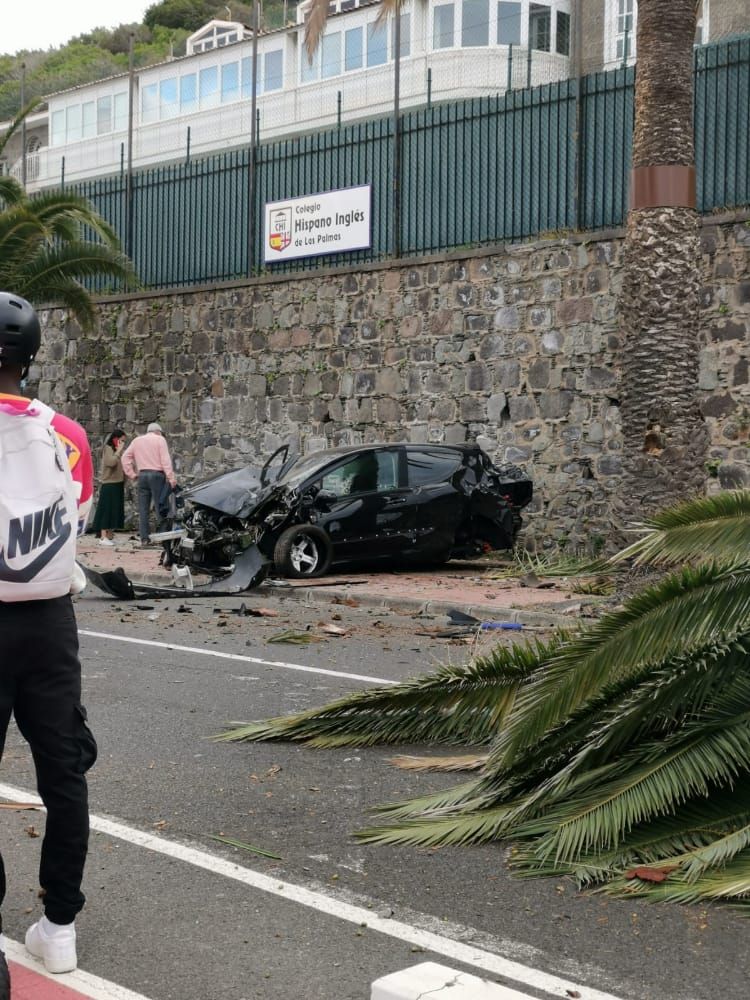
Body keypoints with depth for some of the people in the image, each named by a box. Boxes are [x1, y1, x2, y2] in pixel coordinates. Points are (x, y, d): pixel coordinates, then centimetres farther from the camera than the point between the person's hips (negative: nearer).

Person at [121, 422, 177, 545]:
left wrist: (131, 474, 10)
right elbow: (165, 460, -8)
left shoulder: (137, 440, 15)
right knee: (160, 506, -2)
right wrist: (171, 477, -11)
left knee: (143, 508, 5)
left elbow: (125, 457, 10)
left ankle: (144, 538, 2)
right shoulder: (160, 439, 1)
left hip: (142, 475, 4)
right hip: (156, 474, -4)